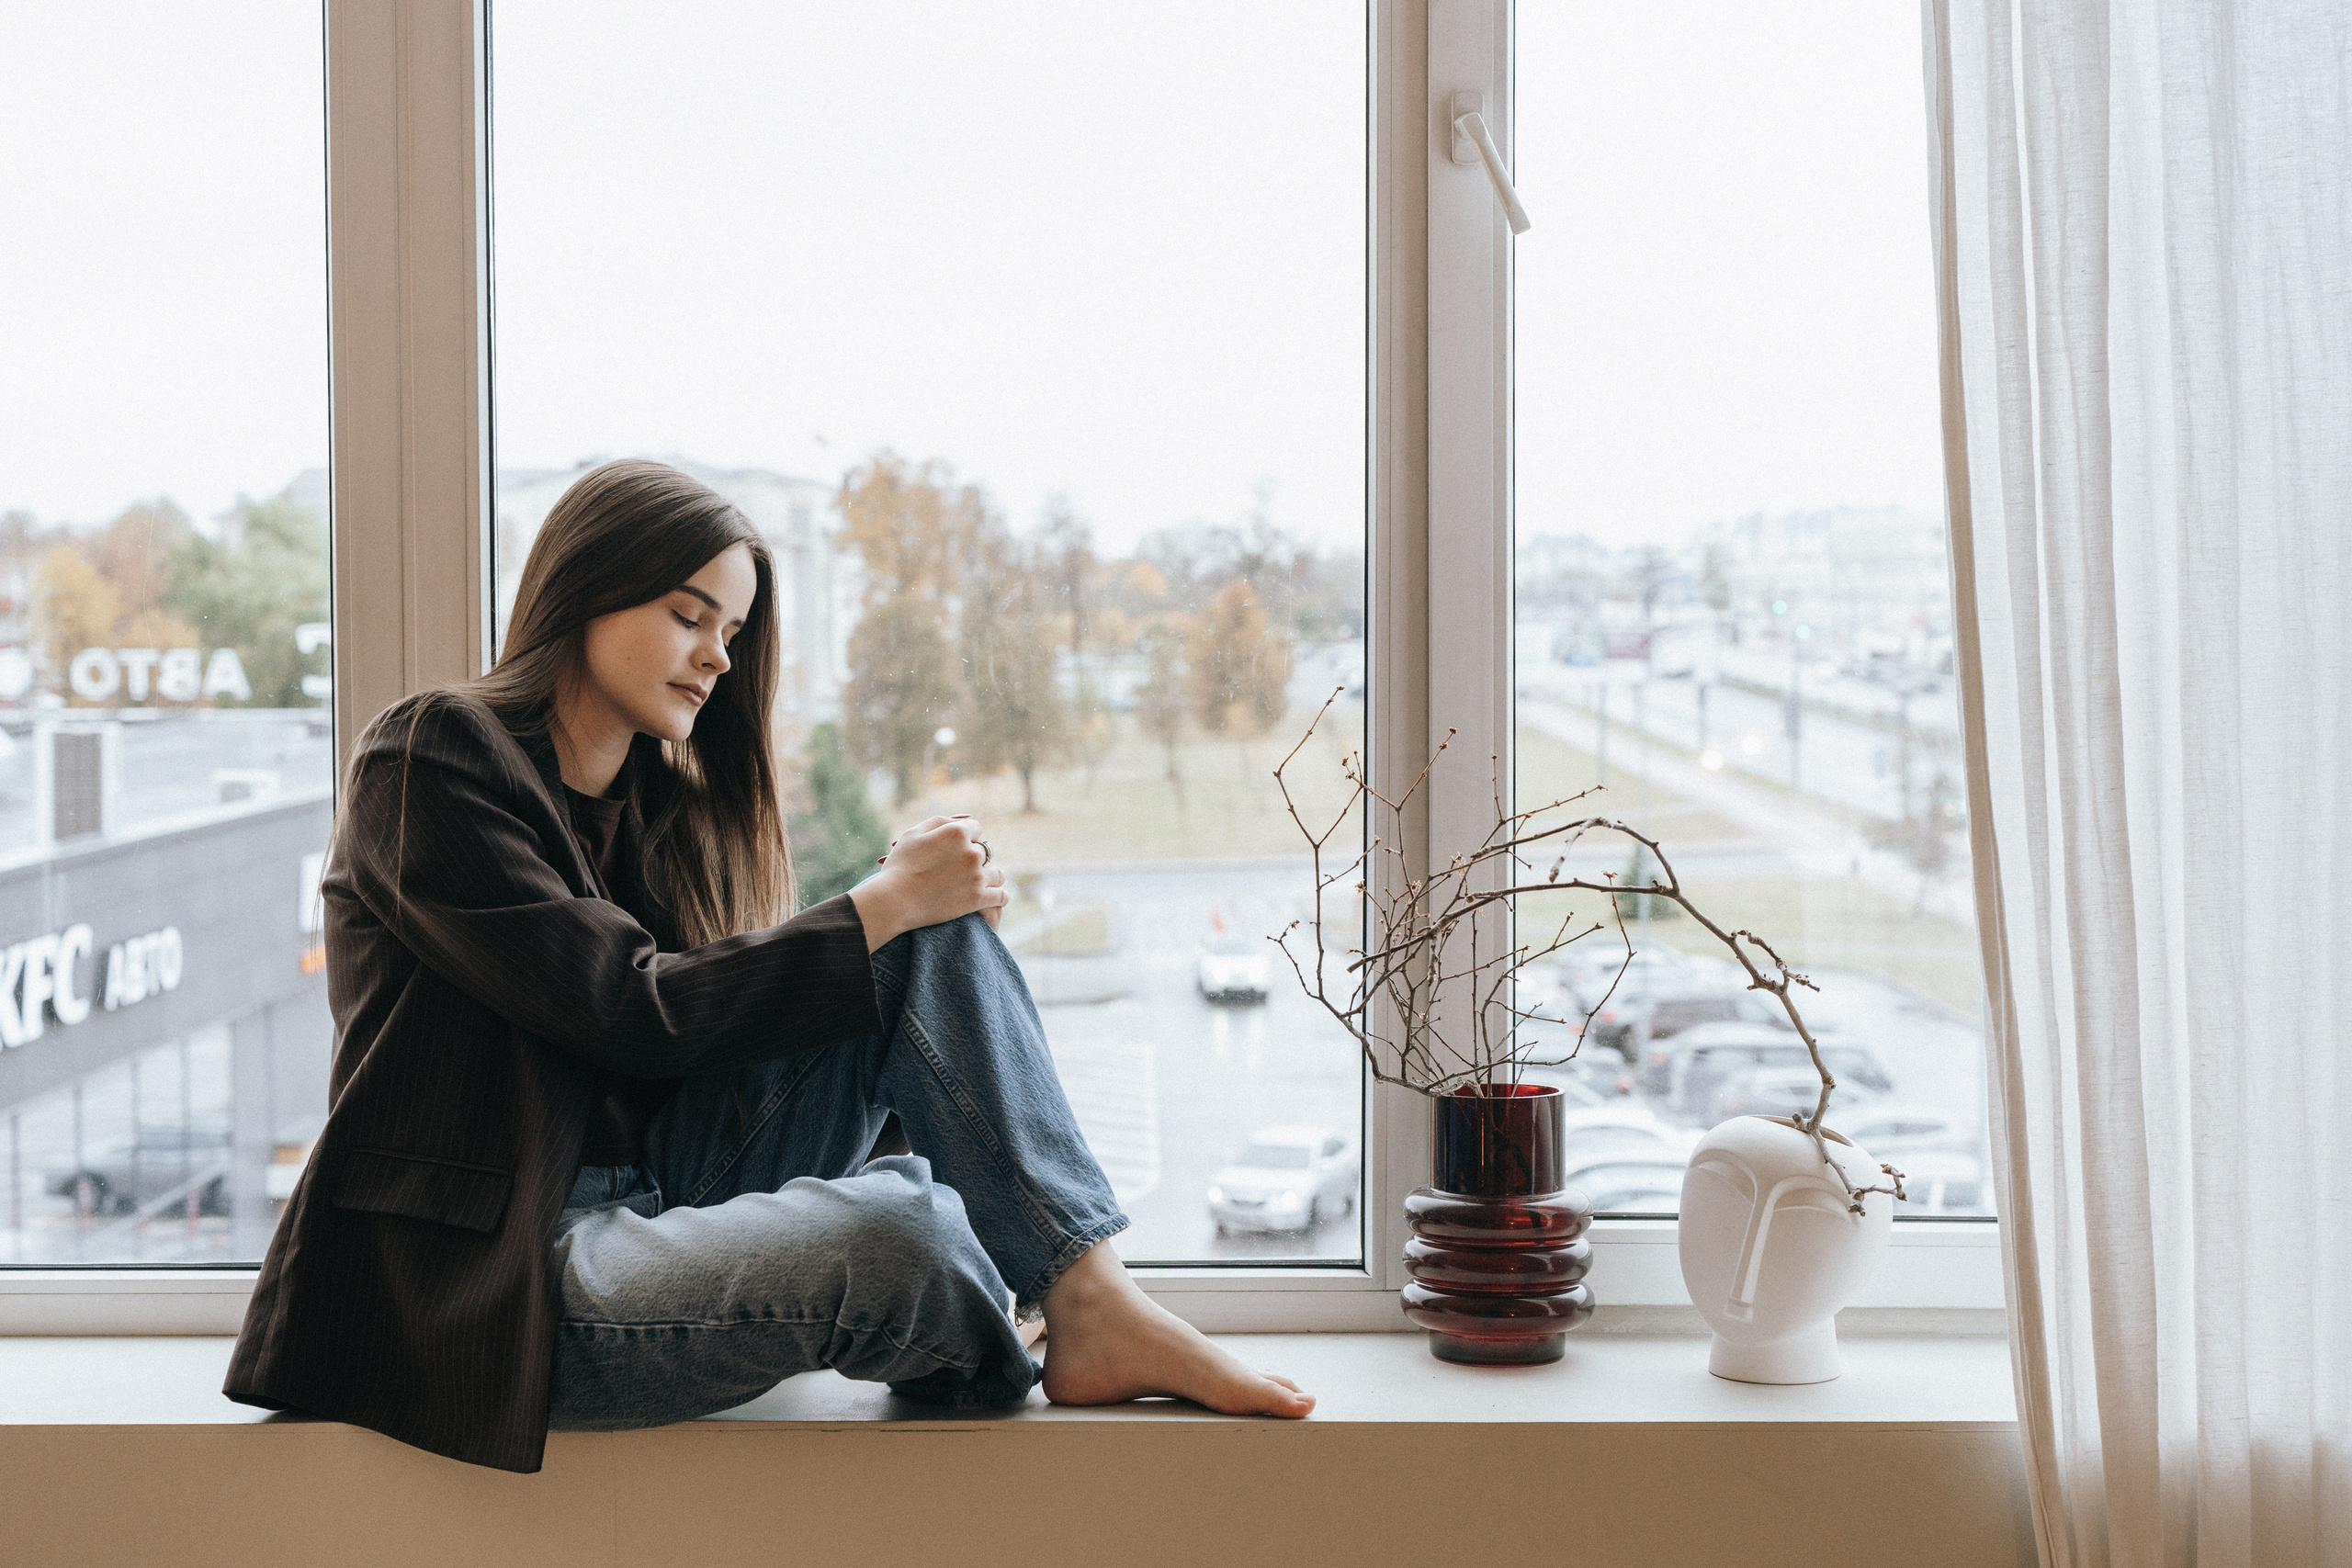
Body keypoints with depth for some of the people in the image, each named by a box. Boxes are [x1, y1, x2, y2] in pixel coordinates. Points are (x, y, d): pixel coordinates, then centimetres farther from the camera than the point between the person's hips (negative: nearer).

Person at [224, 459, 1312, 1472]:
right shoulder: (430, 760, -5)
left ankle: (1091, 1301, -15)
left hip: (661, 1203, 8)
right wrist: (885, 905, -9)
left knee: (938, 941, -6)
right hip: (488, 1271, -7)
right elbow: (632, 1012, -14)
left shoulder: (661, 803, 17)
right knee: (894, 1227, -33)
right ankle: (1066, 1342, 2)